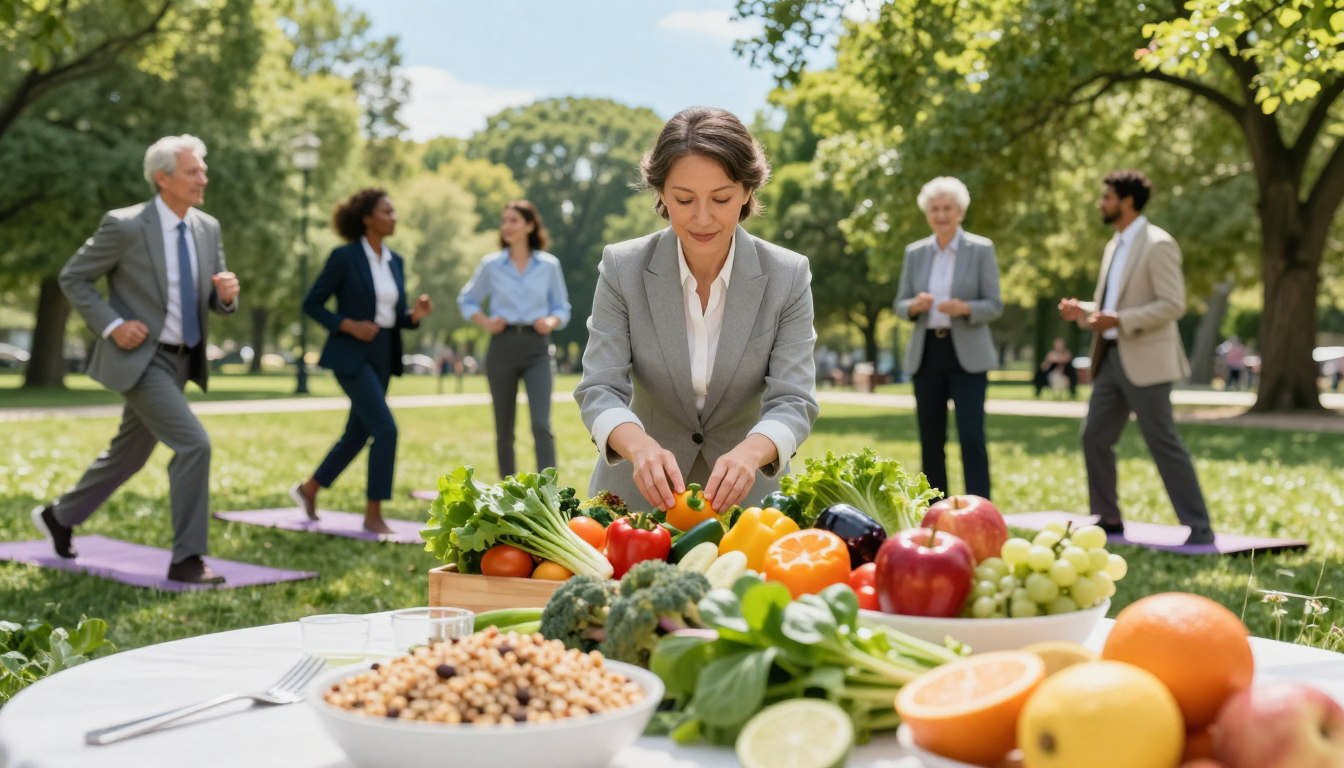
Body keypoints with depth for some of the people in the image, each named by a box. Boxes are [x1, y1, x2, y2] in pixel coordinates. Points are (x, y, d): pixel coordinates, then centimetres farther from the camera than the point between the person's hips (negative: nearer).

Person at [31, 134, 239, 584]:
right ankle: (186, 559, -9)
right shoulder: (125, 226, -14)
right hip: (141, 358, -7)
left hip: (180, 361, 7)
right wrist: (112, 325, -16)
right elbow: (72, 279, -6)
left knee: (129, 453, 19)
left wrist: (227, 293, -13)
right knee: (193, 445, -19)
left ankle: (60, 516, 42)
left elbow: (218, 303, 10)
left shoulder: (208, 228, 4)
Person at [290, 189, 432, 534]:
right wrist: (349, 325, -18)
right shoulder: (344, 257, -10)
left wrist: (415, 314, -6)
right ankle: (373, 515, -6)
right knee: (386, 429, -15)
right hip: (352, 355, -7)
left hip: (383, 356, 8)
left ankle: (308, 490, 33)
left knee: (357, 434, 13)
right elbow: (311, 303, -7)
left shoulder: (396, 261, 10)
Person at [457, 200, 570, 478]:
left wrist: (551, 322, -11)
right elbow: (466, 300, 16)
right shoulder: (491, 264, 5)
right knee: (504, 429, 7)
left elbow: (562, 308, 11)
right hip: (502, 348, 1)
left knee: (541, 425, -15)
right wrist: (486, 322, -2)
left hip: (536, 350, -1)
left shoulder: (549, 265, 4)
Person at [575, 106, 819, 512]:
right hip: (637, 493, 0)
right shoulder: (622, 269, -6)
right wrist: (640, 446, -31)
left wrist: (749, 453, -32)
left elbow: (793, 401, -10)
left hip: (746, 494, 0)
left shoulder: (788, 277, -6)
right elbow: (599, 390, -10)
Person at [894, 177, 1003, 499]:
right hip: (926, 353, 4)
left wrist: (964, 308, -21)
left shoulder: (981, 249, 1)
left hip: (967, 355, -3)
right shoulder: (914, 252, 10)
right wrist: (915, 305, -13)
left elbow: (994, 305, -2)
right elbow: (900, 306, 10)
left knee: (971, 437, -11)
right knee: (931, 441, 5)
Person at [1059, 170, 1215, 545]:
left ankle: (1198, 530, 1)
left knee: (1163, 444, -6)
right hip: (1112, 357, 9)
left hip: (1145, 361, -9)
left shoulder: (1158, 245, -11)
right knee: (1094, 437, 10)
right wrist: (1082, 311, 6)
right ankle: (1107, 518, 22)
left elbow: (1173, 305, -18)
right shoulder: (1114, 246, 15)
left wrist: (1117, 321, -24)